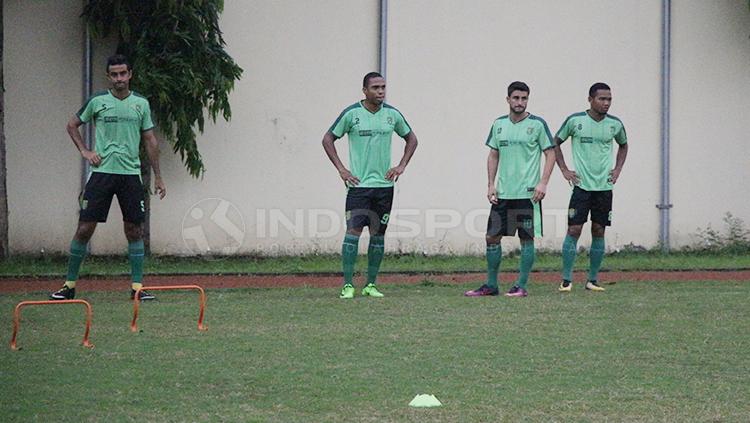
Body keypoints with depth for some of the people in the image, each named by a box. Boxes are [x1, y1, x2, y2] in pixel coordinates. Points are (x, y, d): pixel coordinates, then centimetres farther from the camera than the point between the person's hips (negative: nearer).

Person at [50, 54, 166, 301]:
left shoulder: (141, 104, 6)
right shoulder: (98, 101, 2)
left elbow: (150, 141, 11)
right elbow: (72, 125, 14)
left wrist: (158, 177, 9)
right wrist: (84, 151, 1)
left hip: (131, 173, 1)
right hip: (102, 172, -1)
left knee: (134, 229, 1)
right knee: (85, 228, -4)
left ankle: (137, 286, 8)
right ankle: (70, 285, 5)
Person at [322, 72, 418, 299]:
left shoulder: (392, 114, 5)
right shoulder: (351, 114, -5)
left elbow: (411, 138, 20)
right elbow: (328, 139, 3)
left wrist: (401, 166, 8)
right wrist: (341, 169, -4)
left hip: (384, 185, 4)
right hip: (359, 184, -4)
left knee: (378, 234, 6)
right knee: (353, 231, -11)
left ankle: (371, 284, 13)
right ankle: (348, 285, -9)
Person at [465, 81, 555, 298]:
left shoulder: (537, 124, -4)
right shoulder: (499, 124, 9)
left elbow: (550, 154, -3)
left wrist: (543, 182, -13)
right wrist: (491, 185, 6)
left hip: (527, 193, -5)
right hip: (502, 192, 5)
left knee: (527, 239, -1)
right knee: (492, 237, 5)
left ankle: (521, 286, 6)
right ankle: (491, 285, 14)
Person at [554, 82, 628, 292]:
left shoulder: (615, 124, 3)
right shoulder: (575, 121, -6)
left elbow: (623, 145, 23)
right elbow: (556, 143, 8)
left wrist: (618, 169, 10)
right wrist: (564, 170, 1)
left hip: (604, 187, 3)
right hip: (581, 186, -3)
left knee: (599, 232, 5)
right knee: (574, 230, -8)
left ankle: (593, 280, 13)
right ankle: (566, 280, -4)